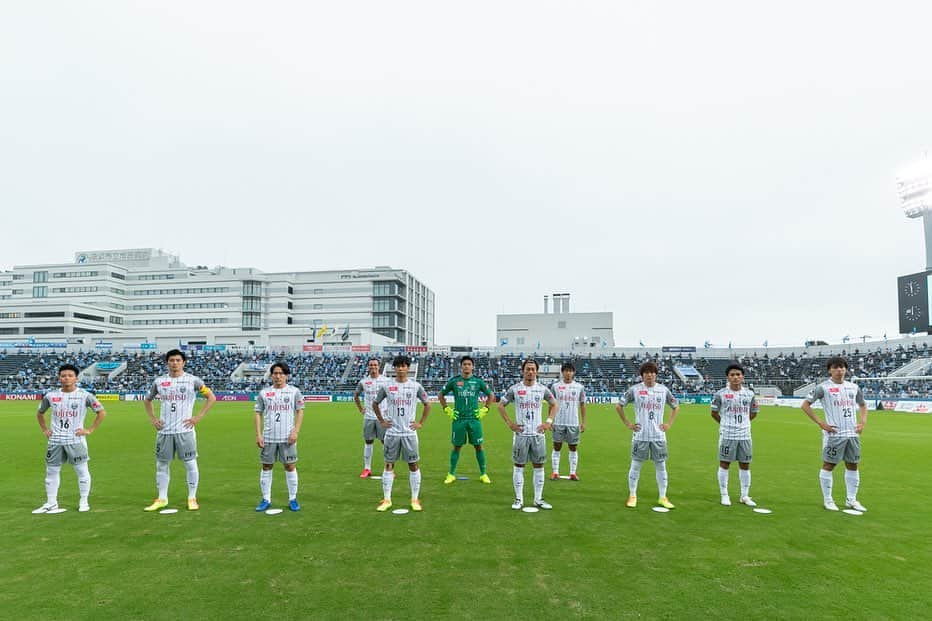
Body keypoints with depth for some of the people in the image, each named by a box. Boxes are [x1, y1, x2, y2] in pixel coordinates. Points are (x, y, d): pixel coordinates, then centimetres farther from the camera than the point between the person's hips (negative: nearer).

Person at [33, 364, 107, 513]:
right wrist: (45, 429, 11)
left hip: (76, 440, -3)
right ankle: (51, 503, 22)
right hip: (55, 440, 4)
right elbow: (40, 413, 22)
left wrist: (90, 430, -7)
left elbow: (102, 412, -3)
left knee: (82, 470, 2)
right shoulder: (51, 395, 4)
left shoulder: (84, 395, -6)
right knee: (51, 471, 10)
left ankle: (83, 501, 13)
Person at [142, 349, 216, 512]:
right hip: (164, 431, 3)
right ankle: (162, 499, 23)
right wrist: (152, 419, 11)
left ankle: (192, 498, 11)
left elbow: (211, 398, 1)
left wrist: (198, 417, -5)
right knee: (162, 464, 10)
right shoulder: (159, 381, 8)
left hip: (185, 430, -3)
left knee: (190, 463, 0)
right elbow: (147, 400, 23)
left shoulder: (192, 380, -2)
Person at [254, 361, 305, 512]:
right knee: (266, 467, 7)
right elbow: (258, 413, 7)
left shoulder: (294, 391, 1)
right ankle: (266, 499, 19)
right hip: (268, 437, 2)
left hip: (287, 437, -1)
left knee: (290, 467, 1)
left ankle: (293, 499, 12)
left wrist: (295, 431, -7)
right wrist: (258, 434, -1)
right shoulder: (264, 393, 5)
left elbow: (300, 411, 2)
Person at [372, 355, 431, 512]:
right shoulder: (387, 386, 0)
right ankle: (386, 499, 15)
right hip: (392, 432, 0)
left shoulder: (415, 386, 0)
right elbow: (375, 403, 13)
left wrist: (421, 423, 5)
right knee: (389, 465, 5)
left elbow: (427, 404, 10)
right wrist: (381, 421, 6)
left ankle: (415, 499, 14)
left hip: (409, 432, 0)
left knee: (413, 465, 4)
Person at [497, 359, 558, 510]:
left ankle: (538, 499, 17)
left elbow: (554, 404, 17)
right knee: (519, 466, 3)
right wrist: (509, 422, -3)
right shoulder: (514, 389, -3)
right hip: (521, 434, -2)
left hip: (538, 434, 2)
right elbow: (501, 405, 5)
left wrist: (549, 421, 5)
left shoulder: (542, 389, 3)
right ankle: (518, 499, 14)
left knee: (539, 466, 6)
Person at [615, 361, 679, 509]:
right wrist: (627, 424, 0)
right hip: (640, 435, -2)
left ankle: (663, 498, 19)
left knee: (661, 466, 7)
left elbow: (676, 406, 18)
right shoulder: (635, 389, -3)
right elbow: (619, 406, 3)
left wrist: (669, 424, 8)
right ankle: (632, 496, 16)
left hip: (658, 435, 2)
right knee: (636, 466, 4)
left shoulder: (663, 390, 4)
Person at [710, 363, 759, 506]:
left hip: (745, 435, 3)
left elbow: (753, 413, 16)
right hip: (727, 435, -3)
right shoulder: (721, 394, -6)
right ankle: (724, 495, 14)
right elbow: (714, 413, 4)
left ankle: (745, 496, 21)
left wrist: (742, 422, 12)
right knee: (724, 464, 3)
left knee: (745, 465, 8)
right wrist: (725, 424, 7)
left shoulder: (749, 394, 3)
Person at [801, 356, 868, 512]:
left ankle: (851, 499, 23)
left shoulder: (853, 387, 11)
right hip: (834, 434, -5)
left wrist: (863, 421, 10)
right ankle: (827, 499, 11)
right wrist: (820, 422, -10)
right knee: (828, 465, 1)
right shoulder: (823, 387, -6)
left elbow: (863, 405, 26)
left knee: (852, 465, 11)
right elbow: (805, 405, -6)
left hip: (853, 433, 6)